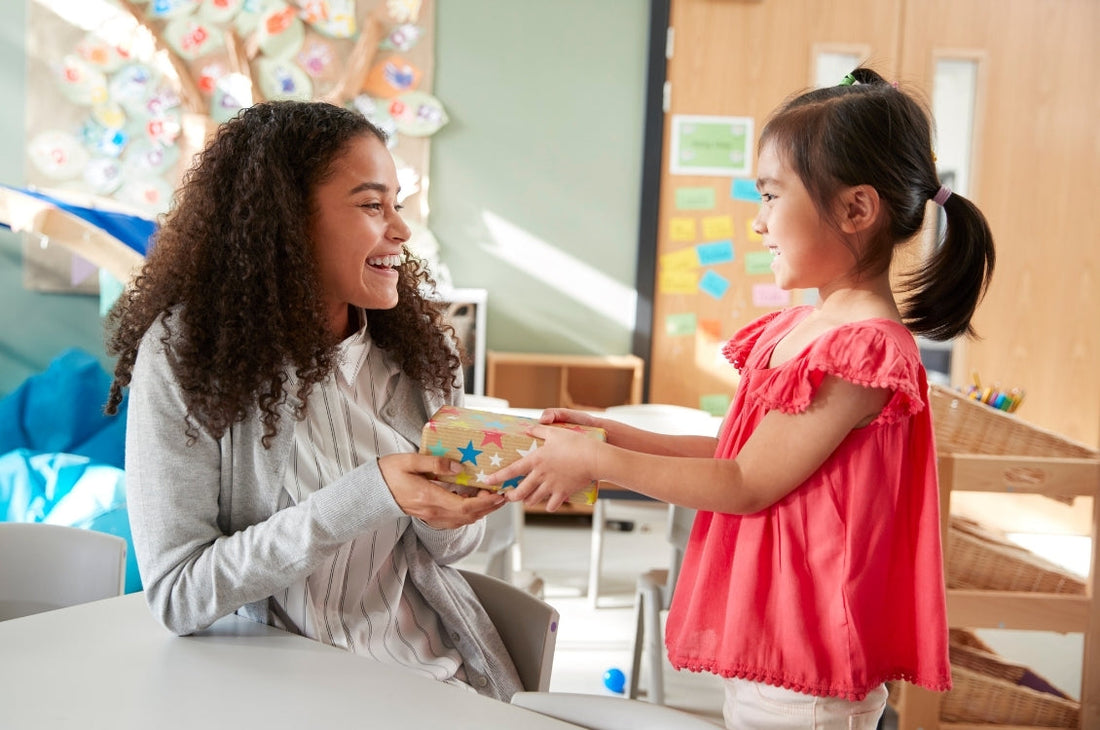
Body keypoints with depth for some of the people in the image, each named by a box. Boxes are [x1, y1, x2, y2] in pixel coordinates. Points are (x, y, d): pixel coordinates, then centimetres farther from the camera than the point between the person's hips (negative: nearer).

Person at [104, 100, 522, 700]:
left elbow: (447, 547, 9)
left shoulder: (418, 345, 2)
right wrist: (364, 497, -25)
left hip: (439, 672, 3)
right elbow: (176, 596, -15)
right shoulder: (185, 351, -12)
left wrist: (448, 514, -15)